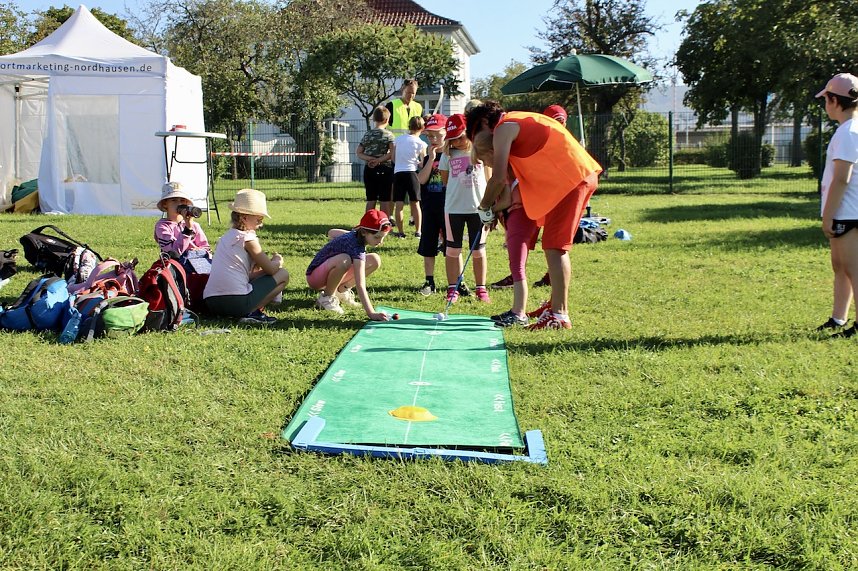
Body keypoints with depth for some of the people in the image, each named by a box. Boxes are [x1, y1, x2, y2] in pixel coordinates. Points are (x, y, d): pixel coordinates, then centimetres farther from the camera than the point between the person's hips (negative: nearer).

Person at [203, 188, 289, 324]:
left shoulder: (225, 237, 21)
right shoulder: (248, 238, -3)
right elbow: (271, 269, 0)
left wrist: (270, 262, 23)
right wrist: (278, 261, 21)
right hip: (237, 301, -8)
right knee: (283, 274, 7)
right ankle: (254, 313, -5)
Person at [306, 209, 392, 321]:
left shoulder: (356, 234, -6)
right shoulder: (356, 247, -33)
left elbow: (331, 233, 15)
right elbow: (360, 285, -42)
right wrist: (371, 313, -50)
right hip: (315, 277, -9)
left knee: (375, 260, -7)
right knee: (344, 260, -41)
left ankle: (341, 290, 6)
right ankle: (327, 297, -16)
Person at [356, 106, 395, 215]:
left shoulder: (368, 134, 6)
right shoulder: (388, 135, -6)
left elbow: (358, 153, 4)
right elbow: (392, 153, -18)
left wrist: (370, 159, -7)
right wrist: (379, 160, -13)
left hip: (369, 169, 4)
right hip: (384, 169, -4)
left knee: (371, 200, 9)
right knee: (384, 200, 2)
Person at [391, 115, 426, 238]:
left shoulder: (398, 139, 6)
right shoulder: (421, 144, -3)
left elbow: (393, 158, 8)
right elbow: (423, 164, -2)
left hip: (398, 172, 2)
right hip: (411, 173, -1)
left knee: (398, 204, 2)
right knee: (415, 203, 9)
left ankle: (400, 231, 2)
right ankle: (418, 231, 13)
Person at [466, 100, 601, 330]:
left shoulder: (503, 128, -6)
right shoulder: (519, 121, 23)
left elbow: (499, 179, -10)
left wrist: (484, 207, 2)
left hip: (571, 180, -10)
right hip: (583, 175, 10)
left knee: (555, 246, -10)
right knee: (555, 246, 18)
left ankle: (559, 315, -11)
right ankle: (556, 304, 27)